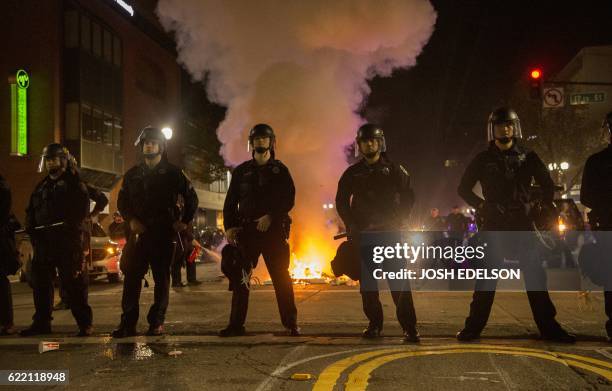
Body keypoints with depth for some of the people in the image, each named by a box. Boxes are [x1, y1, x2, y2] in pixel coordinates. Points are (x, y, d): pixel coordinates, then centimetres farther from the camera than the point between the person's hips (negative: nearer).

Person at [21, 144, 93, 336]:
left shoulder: (74, 183, 2)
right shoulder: (41, 186, 22)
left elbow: (82, 209, -7)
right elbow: (31, 210, 25)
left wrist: (72, 224, -21)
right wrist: (30, 225, 7)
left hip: (67, 241, -7)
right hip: (43, 241, 7)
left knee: (74, 283, -7)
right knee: (40, 282, 10)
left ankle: (85, 322, -2)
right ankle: (41, 322, 20)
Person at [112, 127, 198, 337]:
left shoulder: (172, 173, 5)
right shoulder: (132, 174, 13)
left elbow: (192, 198, 10)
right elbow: (122, 201, 16)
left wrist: (184, 221, 3)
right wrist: (131, 220, 0)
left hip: (164, 233, -2)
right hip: (138, 232, 2)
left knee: (162, 278, 2)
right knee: (131, 276, -3)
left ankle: (157, 322, 8)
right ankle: (128, 323, 0)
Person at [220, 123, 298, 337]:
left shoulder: (280, 170, 8)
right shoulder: (241, 171, 13)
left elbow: (289, 199, 0)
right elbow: (230, 202, 11)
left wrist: (271, 216, -14)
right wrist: (229, 227, -1)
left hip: (273, 229, -2)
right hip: (246, 230, 2)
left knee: (281, 278, -3)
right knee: (239, 278, 0)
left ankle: (291, 324, 2)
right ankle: (236, 324, 7)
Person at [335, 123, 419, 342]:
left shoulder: (394, 170, 6)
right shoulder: (352, 173, 11)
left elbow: (408, 198, 6)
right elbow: (341, 202, 12)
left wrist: (398, 223, -6)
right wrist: (353, 226, 1)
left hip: (390, 233, -2)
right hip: (363, 234, 2)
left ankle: (409, 327, -11)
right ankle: (374, 324, 12)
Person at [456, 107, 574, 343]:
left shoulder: (528, 157, 7)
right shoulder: (483, 160, 6)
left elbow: (547, 184, 16)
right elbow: (463, 188, 12)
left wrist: (545, 206, 5)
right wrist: (480, 205, 1)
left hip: (523, 223, 1)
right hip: (493, 224, -1)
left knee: (535, 274, -1)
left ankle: (548, 326, 5)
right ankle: (474, 326, 4)